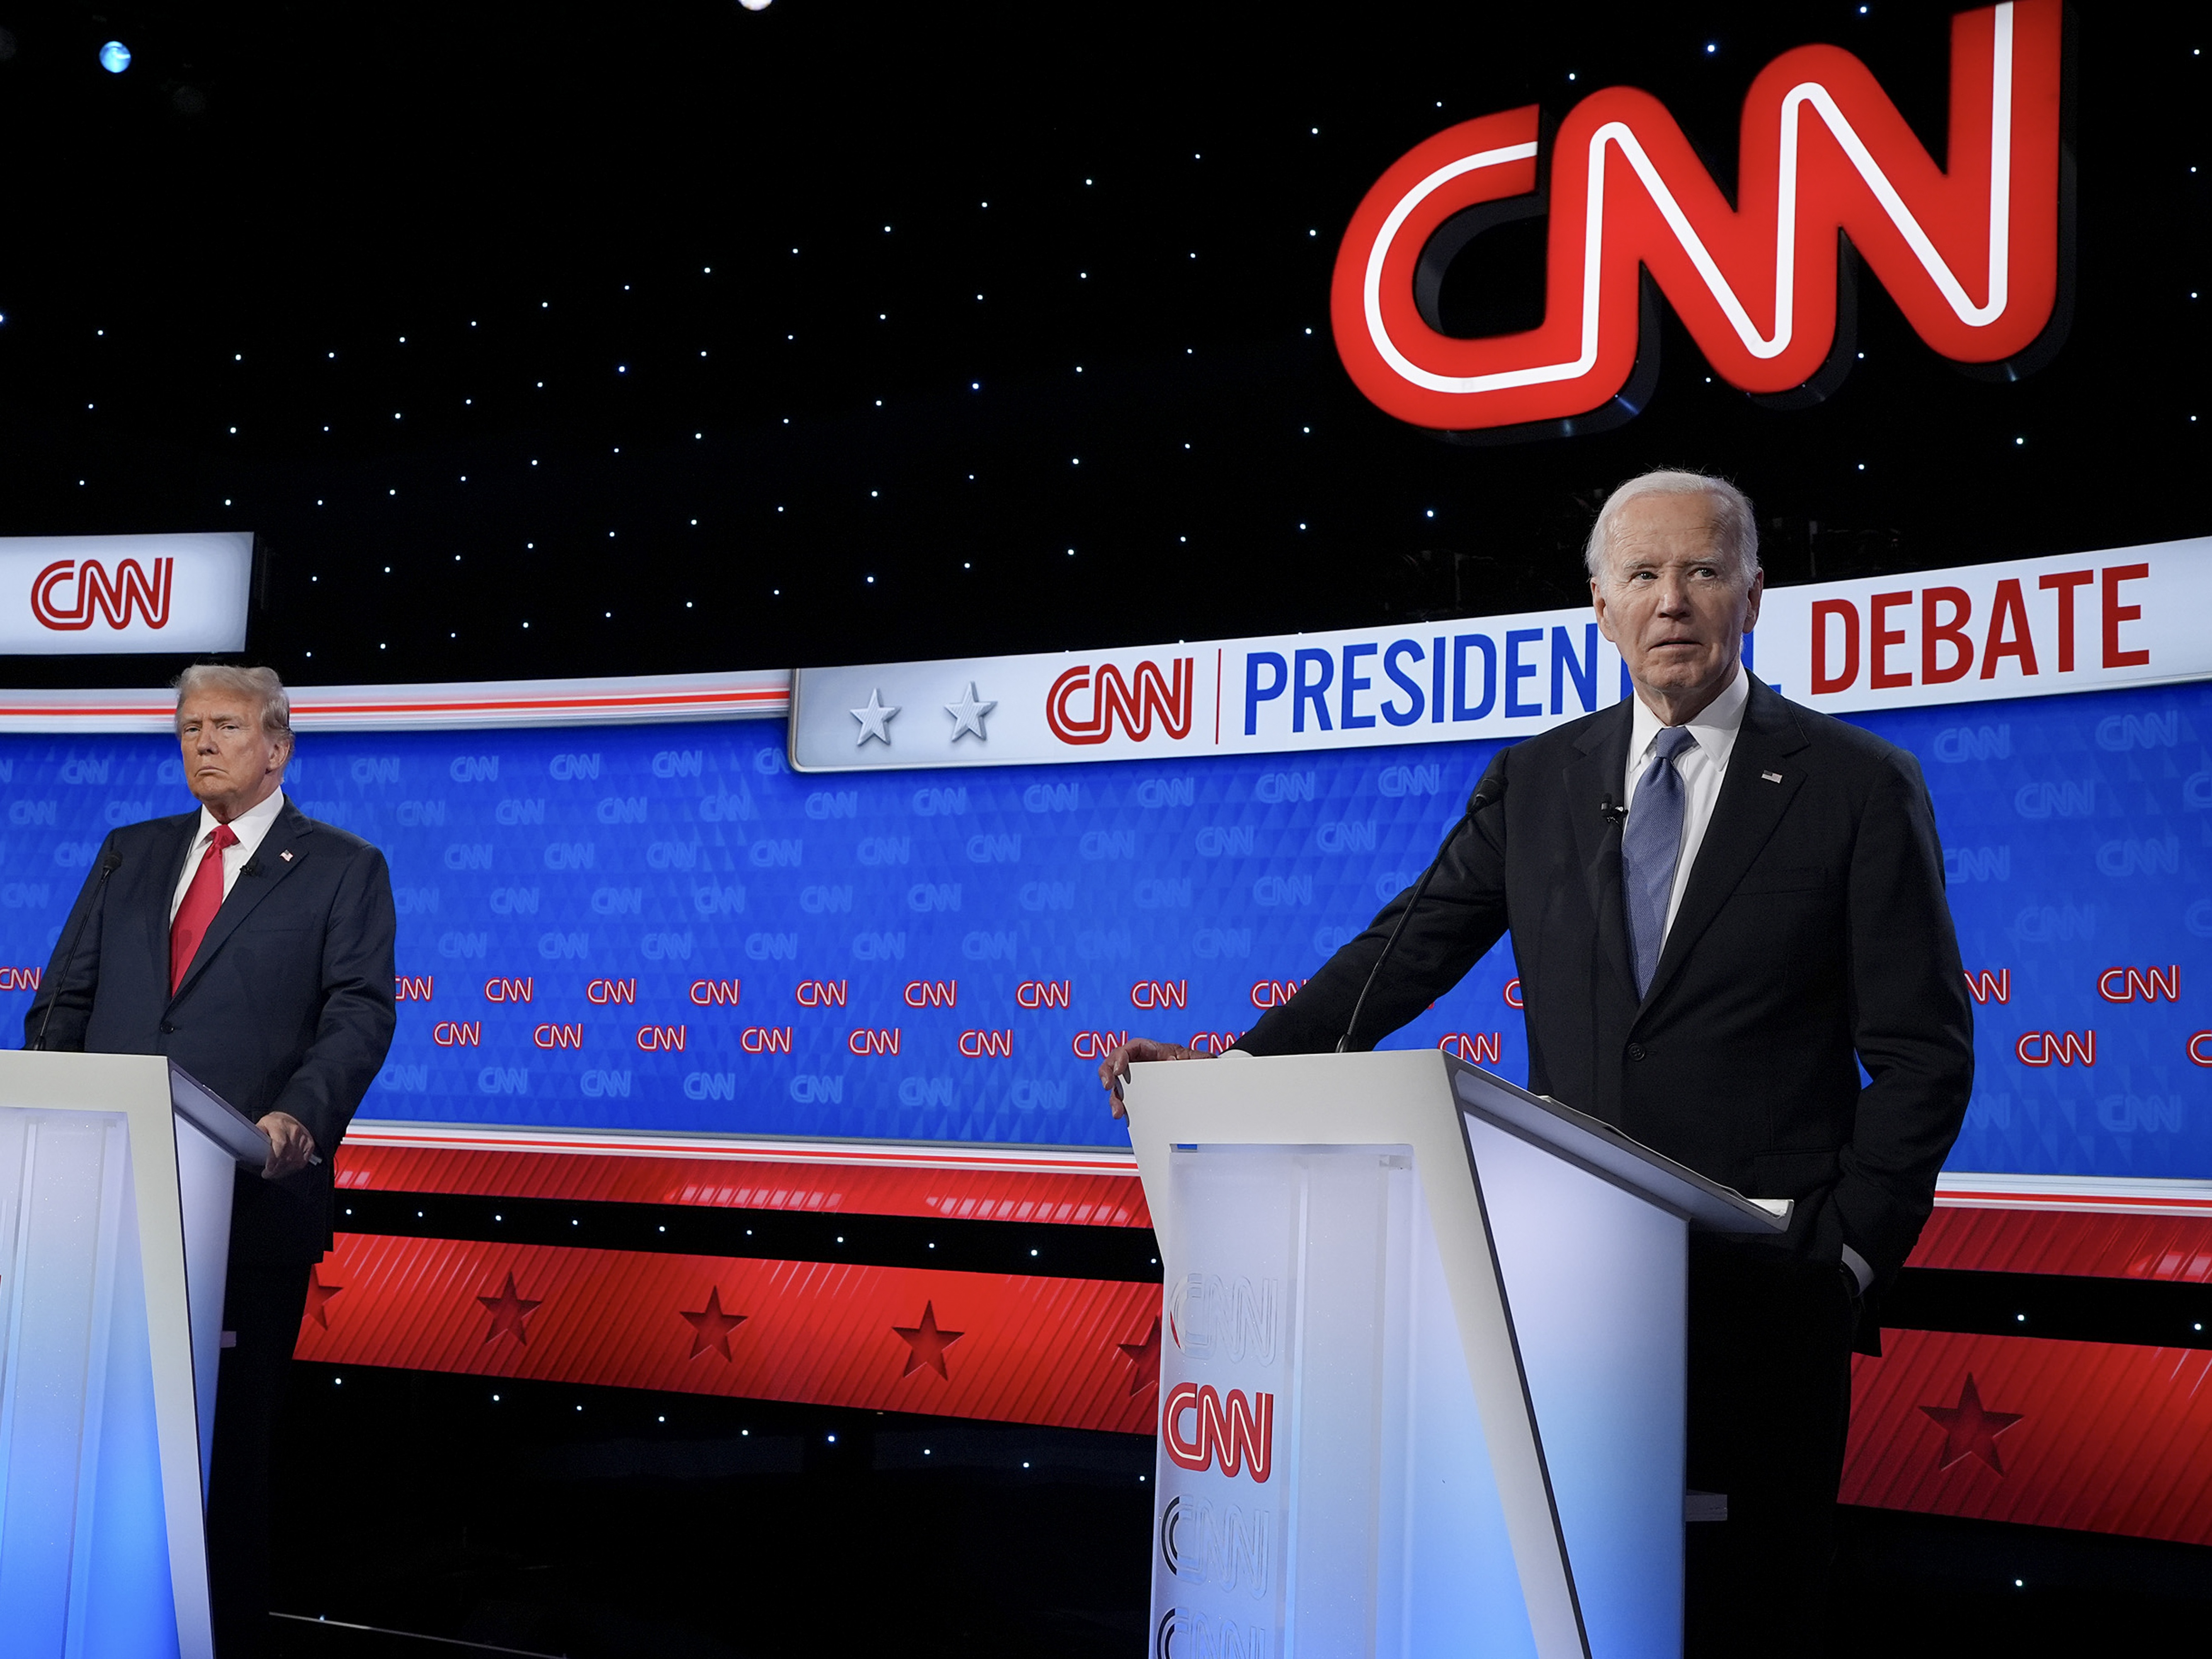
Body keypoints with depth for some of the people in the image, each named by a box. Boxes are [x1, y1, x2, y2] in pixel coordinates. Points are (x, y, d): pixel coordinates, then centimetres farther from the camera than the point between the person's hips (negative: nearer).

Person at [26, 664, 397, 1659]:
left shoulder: (343, 869, 5)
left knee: (232, 1437, 3)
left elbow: (360, 1013, -5)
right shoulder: (129, 856, 19)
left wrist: (300, 1114, -24)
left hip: (251, 1197, -4)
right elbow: (63, 1003, 15)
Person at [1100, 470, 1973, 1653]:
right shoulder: (1536, 780, 11)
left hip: (1762, 1290, -3)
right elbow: (1410, 953, 5)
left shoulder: (1861, 786, 1)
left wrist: (1850, 1254, -9)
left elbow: (1922, 1053, 0)